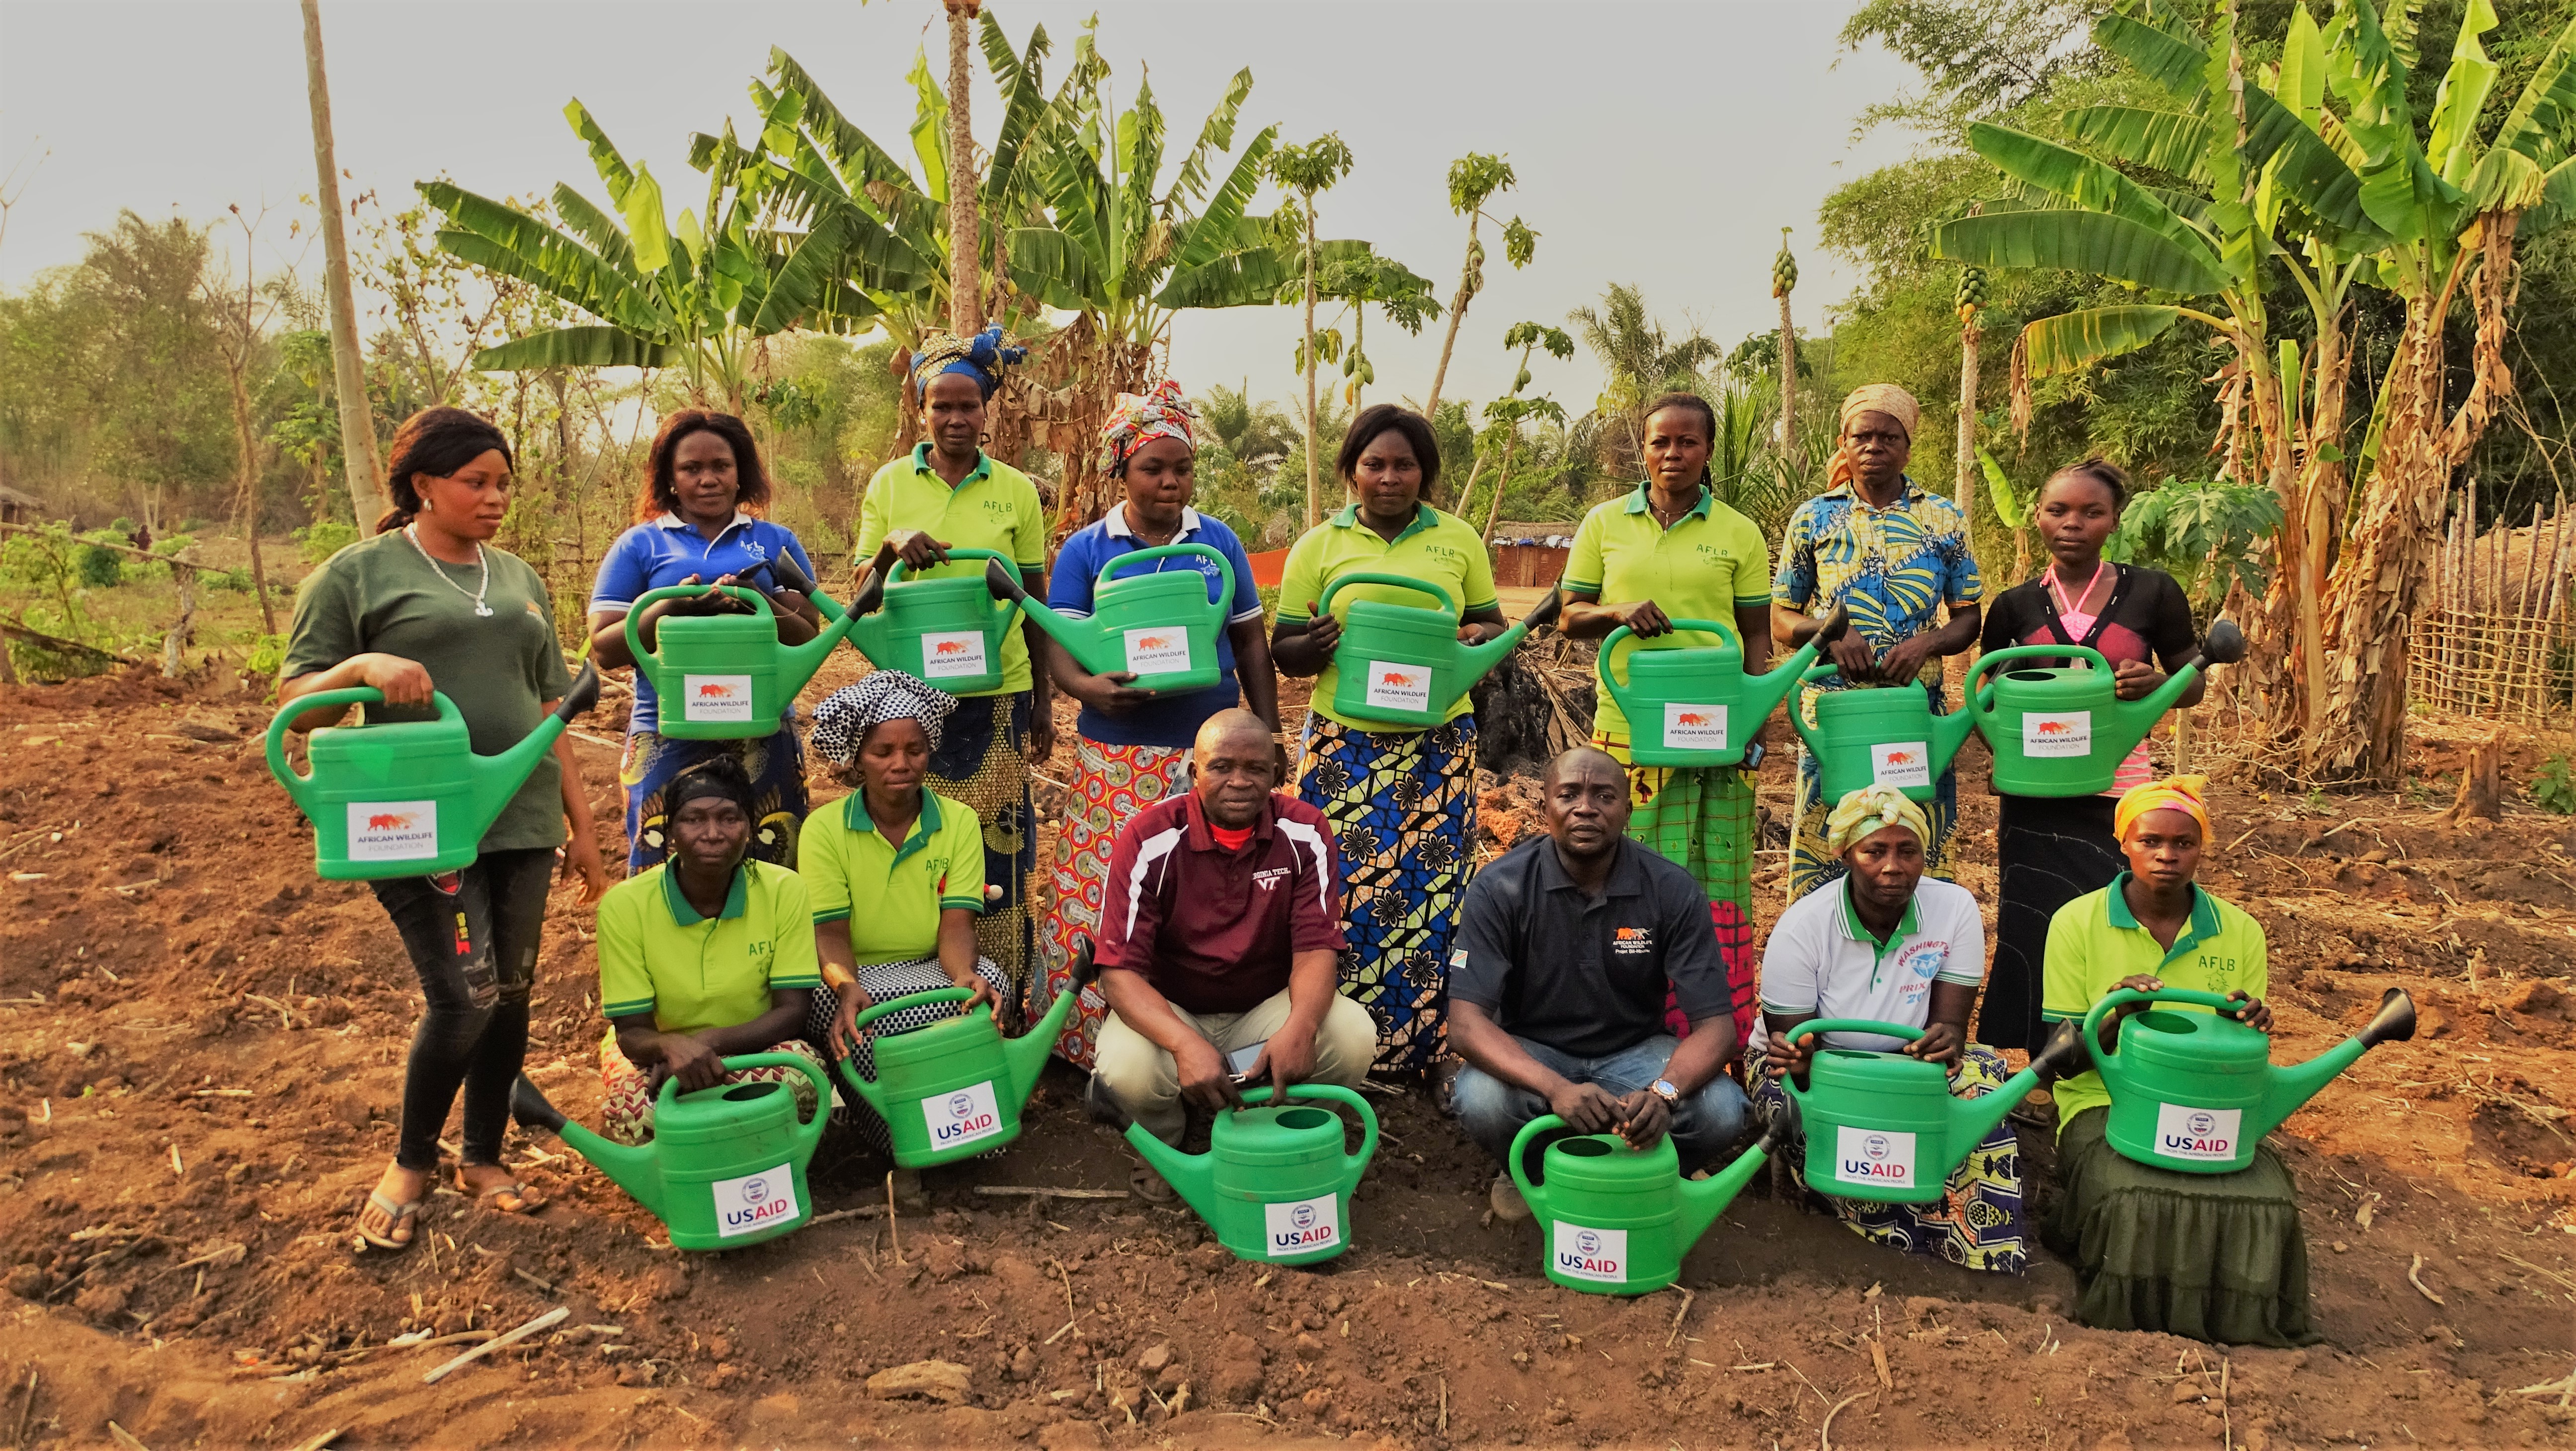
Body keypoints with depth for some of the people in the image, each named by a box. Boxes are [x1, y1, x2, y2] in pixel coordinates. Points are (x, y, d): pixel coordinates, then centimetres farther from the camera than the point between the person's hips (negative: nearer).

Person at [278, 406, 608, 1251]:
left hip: (522, 819, 5)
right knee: (466, 996, -10)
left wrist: (581, 824, 15)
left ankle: (484, 1158, 27)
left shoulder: (518, 578, 16)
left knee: (511, 992, 8)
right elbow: (295, 702, 0)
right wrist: (364, 665, -21)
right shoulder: (358, 573, 1)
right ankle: (412, 1164, 15)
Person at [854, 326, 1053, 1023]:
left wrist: (1044, 698, 8)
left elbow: (1035, 603, 10)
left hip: (998, 693, 0)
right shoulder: (889, 484, 6)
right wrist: (892, 545, -12)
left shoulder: (1017, 490, 5)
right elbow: (863, 593, 9)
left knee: (997, 839, 1)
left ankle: (1002, 1003, 12)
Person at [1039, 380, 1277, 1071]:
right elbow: (1057, 647, -2)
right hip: (1117, 756, -1)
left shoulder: (1219, 541, 10)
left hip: (1211, 751, 1)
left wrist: (1268, 735, 8)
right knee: (1107, 899, -3)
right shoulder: (1086, 550, 5)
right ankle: (1103, 1044, 9)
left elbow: (1252, 643, 14)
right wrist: (1093, 687, -23)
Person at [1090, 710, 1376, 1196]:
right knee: (1127, 1069, -34)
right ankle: (1162, 1140, 5)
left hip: (1267, 1009, 2)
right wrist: (1186, 1044, -41)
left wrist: (1300, 1028, -37)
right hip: (1169, 1011, -2)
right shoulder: (1149, 840, -18)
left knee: (1353, 1035, -27)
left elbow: (1316, 947, -14)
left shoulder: (1305, 833, -11)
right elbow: (1118, 970, -22)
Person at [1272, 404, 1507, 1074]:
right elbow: (1282, 650, 7)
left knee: (1430, 889, 1)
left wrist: (1476, 637, -8)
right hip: (1345, 743, -1)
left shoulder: (1459, 539, 10)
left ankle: (1415, 1045, 16)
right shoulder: (1319, 546, 6)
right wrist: (1315, 643, -16)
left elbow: (1493, 625, 15)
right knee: (1342, 886, -4)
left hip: (1438, 743, 1)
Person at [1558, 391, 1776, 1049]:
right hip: (1628, 725, 1)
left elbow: (1756, 633, 9)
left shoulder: (1739, 533, 8)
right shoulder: (1605, 523, 9)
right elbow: (1570, 617, 10)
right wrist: (1619, 611, -11)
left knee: (1713, 876, -2)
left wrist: (1753, 713, -4)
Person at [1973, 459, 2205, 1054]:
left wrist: (2157, 682, -15)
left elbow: (2195, 684, 8)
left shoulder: (2151, 593, 2)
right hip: (2034, 801, 2)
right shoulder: (2014, 607, 7)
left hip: (2118, 792, -1)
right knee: (2033, 938, 1)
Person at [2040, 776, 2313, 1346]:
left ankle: (2235, 1324, -2)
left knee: (2266, 1205, -27)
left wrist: (2247, 1027, -12)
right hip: (2106, 1106, -2)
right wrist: (2115, 1017, -22)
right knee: (2135, 1202, -32)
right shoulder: (2077, 923, -1)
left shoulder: (2240, 932, 7)